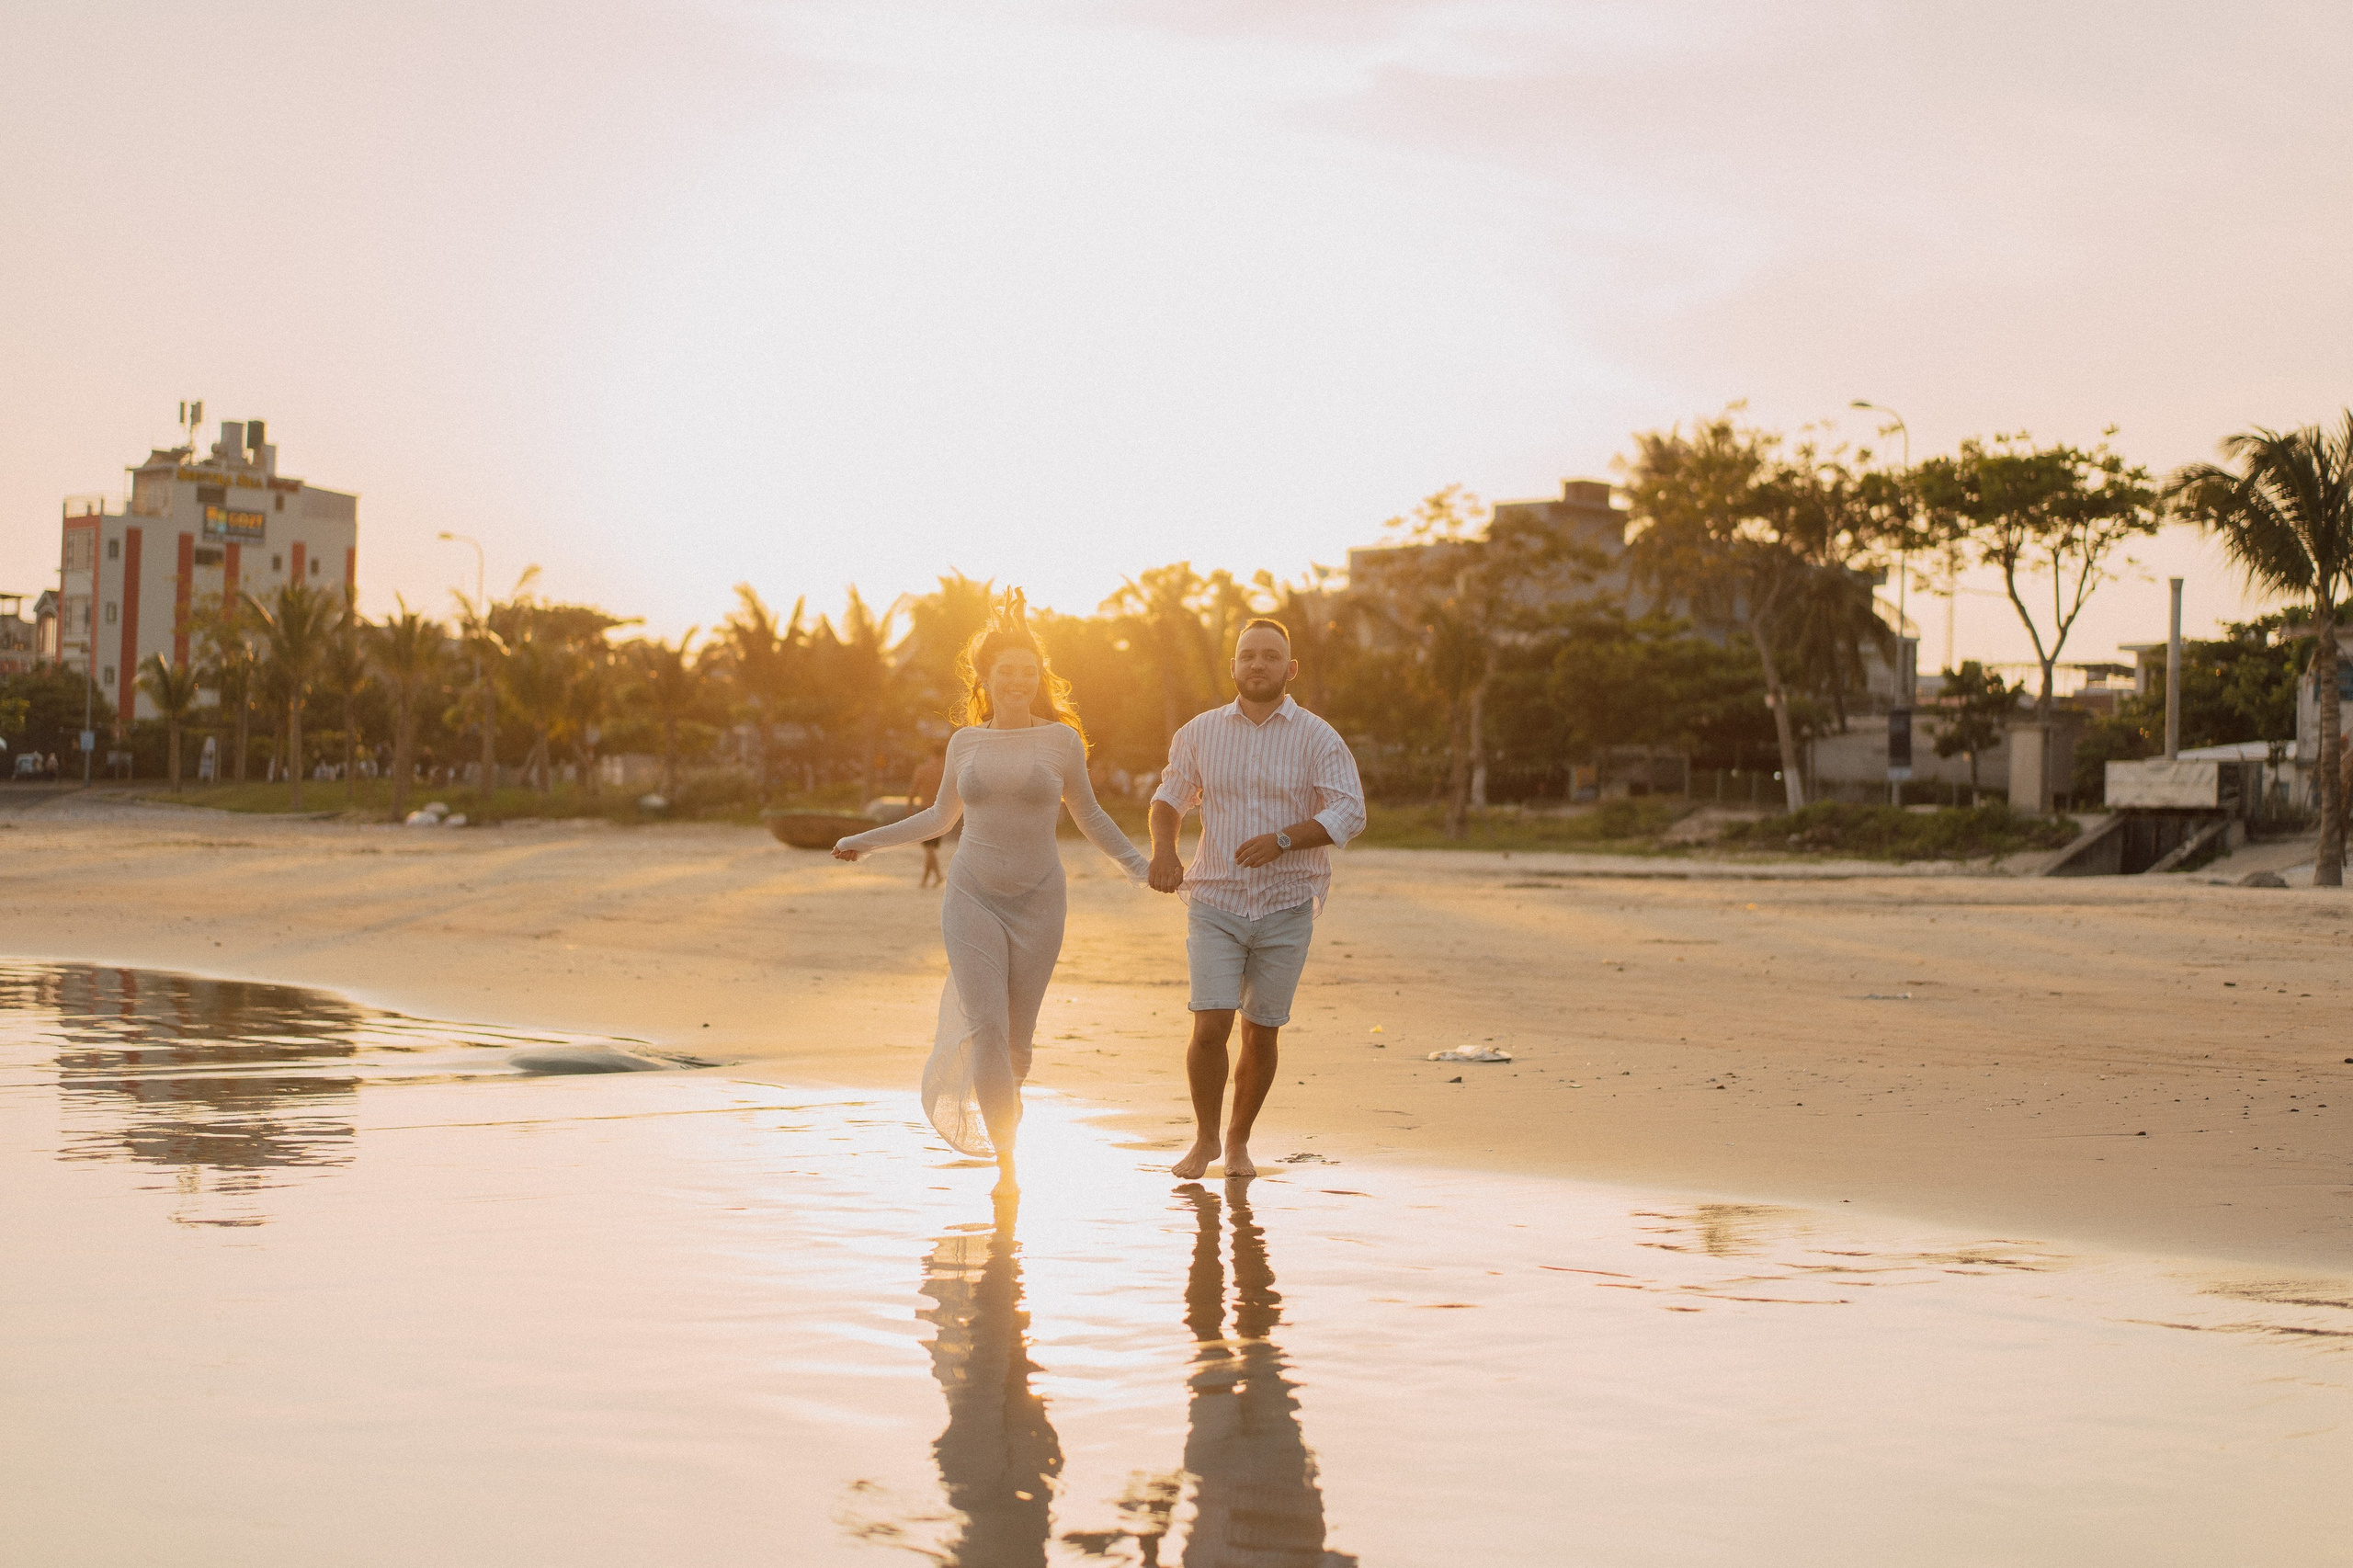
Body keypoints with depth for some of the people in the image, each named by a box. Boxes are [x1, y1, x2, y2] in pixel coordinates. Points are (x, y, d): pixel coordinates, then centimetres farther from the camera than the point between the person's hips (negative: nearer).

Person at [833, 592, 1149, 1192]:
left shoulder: (1061, 738, -1)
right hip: (972, 899, 0)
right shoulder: (965, 742, 5)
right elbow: (942, 816, 19)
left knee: (1016, 1036, 7)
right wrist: (871, 841, 18)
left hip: (1037, 901, 0)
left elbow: (1087, 813, 10)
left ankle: (1002, 1103, 41)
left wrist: (1137, 865, 0)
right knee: (987, 1028, -16)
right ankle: (1006, 1163, -13)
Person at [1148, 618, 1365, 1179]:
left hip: (1286, 907, 0)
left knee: (1261, 1033, 5)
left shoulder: (1318, 739, -2)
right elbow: (1169, 799, 16)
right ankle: (1205, 1137, 9)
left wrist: (1283, 839, -23)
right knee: (1211, 1025, -12)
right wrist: (1163, 849, -5)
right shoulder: (1200, 733, 5)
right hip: (1215, 904, 0)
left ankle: (1238, 1141, 25)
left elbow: (1350, 813, -10)